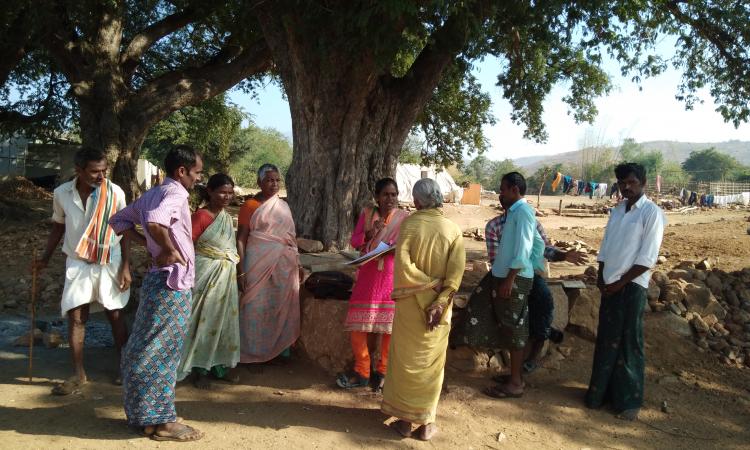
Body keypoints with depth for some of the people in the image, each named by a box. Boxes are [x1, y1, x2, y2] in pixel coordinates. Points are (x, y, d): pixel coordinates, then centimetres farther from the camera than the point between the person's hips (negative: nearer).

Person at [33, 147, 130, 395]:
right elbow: (58, 227, 10)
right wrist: (45, 258, 6)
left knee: (115, 316, 7)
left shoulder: (115, 193, -13)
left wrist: (125, 267, -7)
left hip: (110, 263, -2)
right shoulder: (61, 193, -6)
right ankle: (78, 373, 15)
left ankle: (122, 366, 24)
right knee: (75, 317, 3)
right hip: (77, 263, 2)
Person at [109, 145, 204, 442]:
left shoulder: (152, 194, 13)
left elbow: (119, 220, 21)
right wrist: (171, 250, -21)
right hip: (172, 282, -9)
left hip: (159, 278, 9)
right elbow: (155, 221, -35)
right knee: (162, 350, -2)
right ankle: (160, 421, 9)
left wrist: (146, 243, 13)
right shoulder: (175, 193, -15)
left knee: (146, 349, 15)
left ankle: (144, 413, 28)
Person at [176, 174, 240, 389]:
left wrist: (237, 270, 16)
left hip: (226, 276, 7)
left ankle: (219, 365, 26)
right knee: (205, 320, 2)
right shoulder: (201, 216, -14)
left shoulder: (227, 217, 8)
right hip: (207, 274, -7)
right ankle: (199, 369, 16)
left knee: (224, 320, 13)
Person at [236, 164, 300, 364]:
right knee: (257, 306, 2)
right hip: (259, 264, -4)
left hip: (284, 265, 5)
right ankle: (254, 350, 15)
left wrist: (297, 263, 14)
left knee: (282, 305, 9)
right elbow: (241, 240, -7)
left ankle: (280, 345, 24)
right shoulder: (250, 206, -4)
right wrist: (241, 272, -13)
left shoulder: (284, 206, 11)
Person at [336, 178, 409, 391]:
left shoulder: (404, 217, 0)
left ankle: (383, 372, 19)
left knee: (390, 325, 2)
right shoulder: (367, 213, 6)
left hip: (393, 277, -2)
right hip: (368, 274, 2)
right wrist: (369, 234, -16)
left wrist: (395, 248, -22)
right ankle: (361, 371, 17)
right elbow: (354, 242, 3)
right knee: (357, 324, 2)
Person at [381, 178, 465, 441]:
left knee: (406, 360, 13)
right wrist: (438, 304, -12)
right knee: (432, 364, 13)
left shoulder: (409, 223, -10)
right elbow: (456, 275, -11)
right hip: (439, 307, 2)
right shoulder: (453, 230, -4)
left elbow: (403, 265, -20)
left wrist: (428, 283, -9)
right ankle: (426, 423, 21)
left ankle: (404, 419, 21)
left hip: (410, 304, -2)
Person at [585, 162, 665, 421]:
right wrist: (601, 278, 3)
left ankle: (629, 401, 16)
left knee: (629, 344, 2)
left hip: (631, 286, -6)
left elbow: (647, 259, -14)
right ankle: (601, 392, 26)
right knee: (606, 341, 13)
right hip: (610, 286, 6)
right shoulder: (616, 211, 11)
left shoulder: (652, 213, -9)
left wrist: (620, 283, -13)